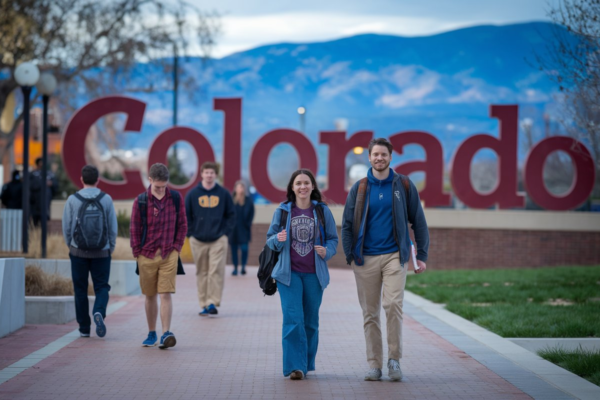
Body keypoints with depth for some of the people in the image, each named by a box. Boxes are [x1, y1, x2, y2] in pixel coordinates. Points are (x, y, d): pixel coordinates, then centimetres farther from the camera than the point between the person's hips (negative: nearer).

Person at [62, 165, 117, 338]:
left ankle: (84, 328, 12)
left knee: (80, 290, 10)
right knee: (102, 287, 8)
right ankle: (99, 312, -20)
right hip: (102, 252, 0)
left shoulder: (73, 200, -6)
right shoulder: (106, 199, -5)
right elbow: (113, 227, -2)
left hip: (78, 252, 0)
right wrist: (111, 248, 11)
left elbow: (66, 227, -1)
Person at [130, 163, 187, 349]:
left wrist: (177, 247, 1)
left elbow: (182, 225, 9)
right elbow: (134, 229, 3)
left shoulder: (176, 198, 2)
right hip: (147, 255, 1)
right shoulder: (141, 201, -2)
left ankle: (166, 333, -13)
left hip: (169, 255, 0)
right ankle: (151, 334, 20)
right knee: (150, 296, 9)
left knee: (166, 294, -9)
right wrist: (137, 253, -1)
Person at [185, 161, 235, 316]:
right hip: (198, 240, 1)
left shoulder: (224, 194, 3)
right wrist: (190, 233, 0)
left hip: (218, 240, -1)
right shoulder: (193, 194, 3)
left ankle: (213, 302, -9)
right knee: (202, 273, 6)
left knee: (216, 271, -10)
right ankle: (203, 304, 12)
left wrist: (226, 232, -1)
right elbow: (186, 215, 8)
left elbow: (231, 215, 9)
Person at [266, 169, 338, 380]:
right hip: (289, 273, -1)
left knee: (310, 321, 7)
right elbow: (270, 240, 9)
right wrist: (278, 240, -14)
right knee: (293, 319, -11)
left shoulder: (322, 211, 4)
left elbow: (333, 238, 9)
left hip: (314, 274, 1)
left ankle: (307, 364, 21)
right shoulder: (282, 211, 3)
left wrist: (327, 251, -12)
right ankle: (295, 366, -12)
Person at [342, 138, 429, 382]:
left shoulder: (404, 186, 4)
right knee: (370, 313, 4)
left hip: (395, 256, -2)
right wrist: (350, 256, 1)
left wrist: (422, 255, 4)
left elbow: (418, 221, 8)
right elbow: (347, 224, 10)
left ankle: (394, 359, -7)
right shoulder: (359, 188, 6)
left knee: (393, 305, -18)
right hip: (366, 259, 2)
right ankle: (374, 365, 11)